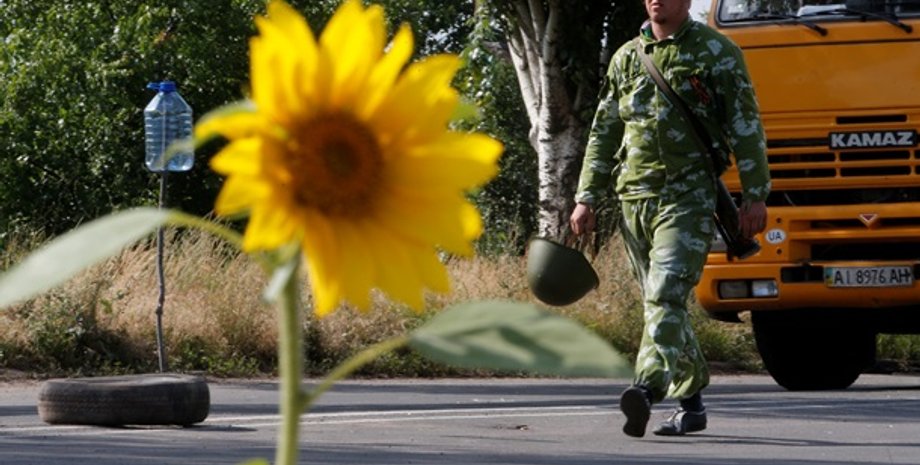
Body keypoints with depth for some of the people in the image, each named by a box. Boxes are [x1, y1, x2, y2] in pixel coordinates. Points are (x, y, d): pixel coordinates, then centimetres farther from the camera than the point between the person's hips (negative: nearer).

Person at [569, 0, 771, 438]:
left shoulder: (717, 53, 1)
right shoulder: (626, 58, 15)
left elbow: (746, 127, -1)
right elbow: (603, 134, 20)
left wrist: (755, 196, -6)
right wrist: (586, 198, 14)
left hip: (688, 196, -6)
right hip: (634, 198, 6)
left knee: (667, 294, -20)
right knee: (660, 302, 10)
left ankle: (648, 389, -35)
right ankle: (691, 404, 19)